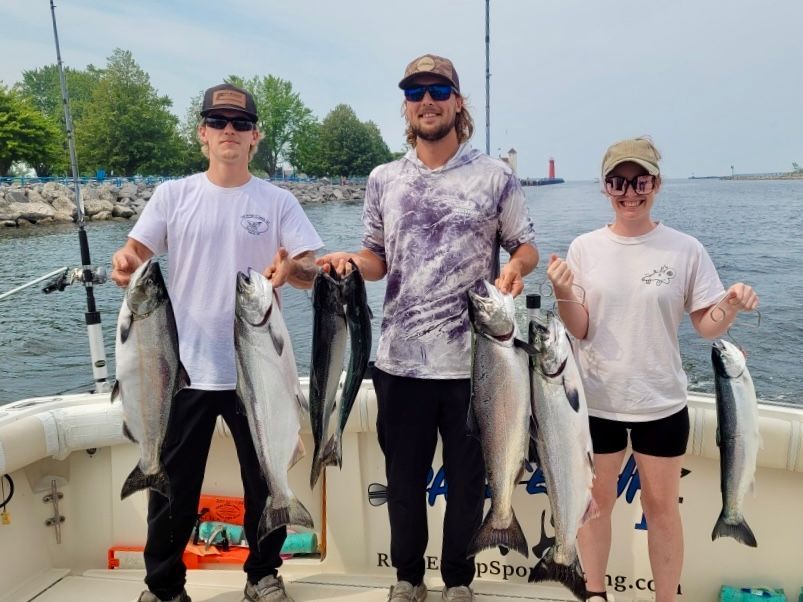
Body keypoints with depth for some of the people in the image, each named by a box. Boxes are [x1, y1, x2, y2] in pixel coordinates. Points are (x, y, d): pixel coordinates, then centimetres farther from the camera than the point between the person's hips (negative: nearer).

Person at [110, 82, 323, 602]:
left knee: (266, 483, 13)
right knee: (172, 488, 12)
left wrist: (291, 270, -28)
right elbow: (133, 262, 1)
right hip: (184, 367, 1)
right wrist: (124, 266, -23)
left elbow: (314, 272, -6)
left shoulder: (278, 201, 0)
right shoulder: (173, 195, 3)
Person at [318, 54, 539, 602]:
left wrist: (514, 268, -17)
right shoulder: (383, 180, 7)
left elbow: (526, 246, 5)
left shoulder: (496, 177, 0)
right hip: (400, 359, 2)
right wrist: (347, 260, -9)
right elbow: (378, 259, 12)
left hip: (472, 360, -2)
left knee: (467, 476, 12)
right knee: (403, 476, 15)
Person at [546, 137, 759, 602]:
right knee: (596, 500, 16)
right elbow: (579, 330, -5)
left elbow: (708, 326, -2)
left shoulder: (686, 249, -6)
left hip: (662, 403, 0)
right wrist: (563, 295, -24)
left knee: (662, 504, 14)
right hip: (596, 401, 1)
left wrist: (732, 307, -22)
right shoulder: (585, 248, -4)